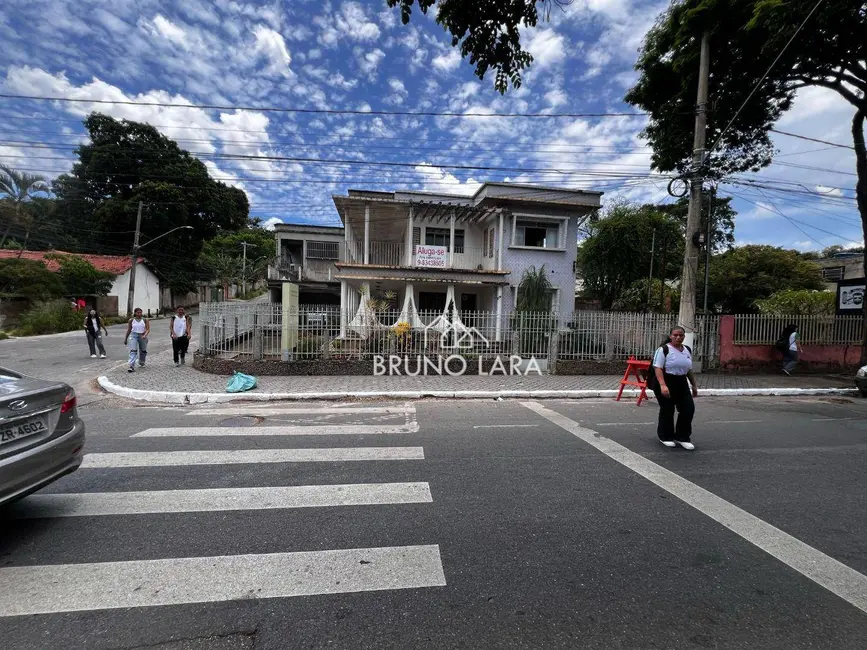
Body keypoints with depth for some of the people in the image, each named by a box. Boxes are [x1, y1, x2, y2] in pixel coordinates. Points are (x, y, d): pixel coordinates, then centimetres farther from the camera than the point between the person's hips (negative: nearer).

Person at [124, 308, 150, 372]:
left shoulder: (145, 320, -2)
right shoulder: (131, 320, 1)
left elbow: (148, 329, -7)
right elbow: (129, 330, 10)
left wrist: (145, 335, -26)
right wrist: (125, 338, 13)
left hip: (143, 336, 1)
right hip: (133, 336, -1)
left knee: (143, 351, 14)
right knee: (133, 351, -15)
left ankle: (141, 364, 38)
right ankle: (131, 366, -21)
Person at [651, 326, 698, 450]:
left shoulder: (687, 350, 10)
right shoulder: (664, 349, -12)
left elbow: (689, 370, 19)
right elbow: (658, 368, -18)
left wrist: (694, 385, 18)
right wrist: (663, 385, -28)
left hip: (681, 384, 7)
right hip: (665, 383, -7)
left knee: (688, 409, 1)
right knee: (667, 411, 1)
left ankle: (682, 437, 14)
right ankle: (665, 437, 18)